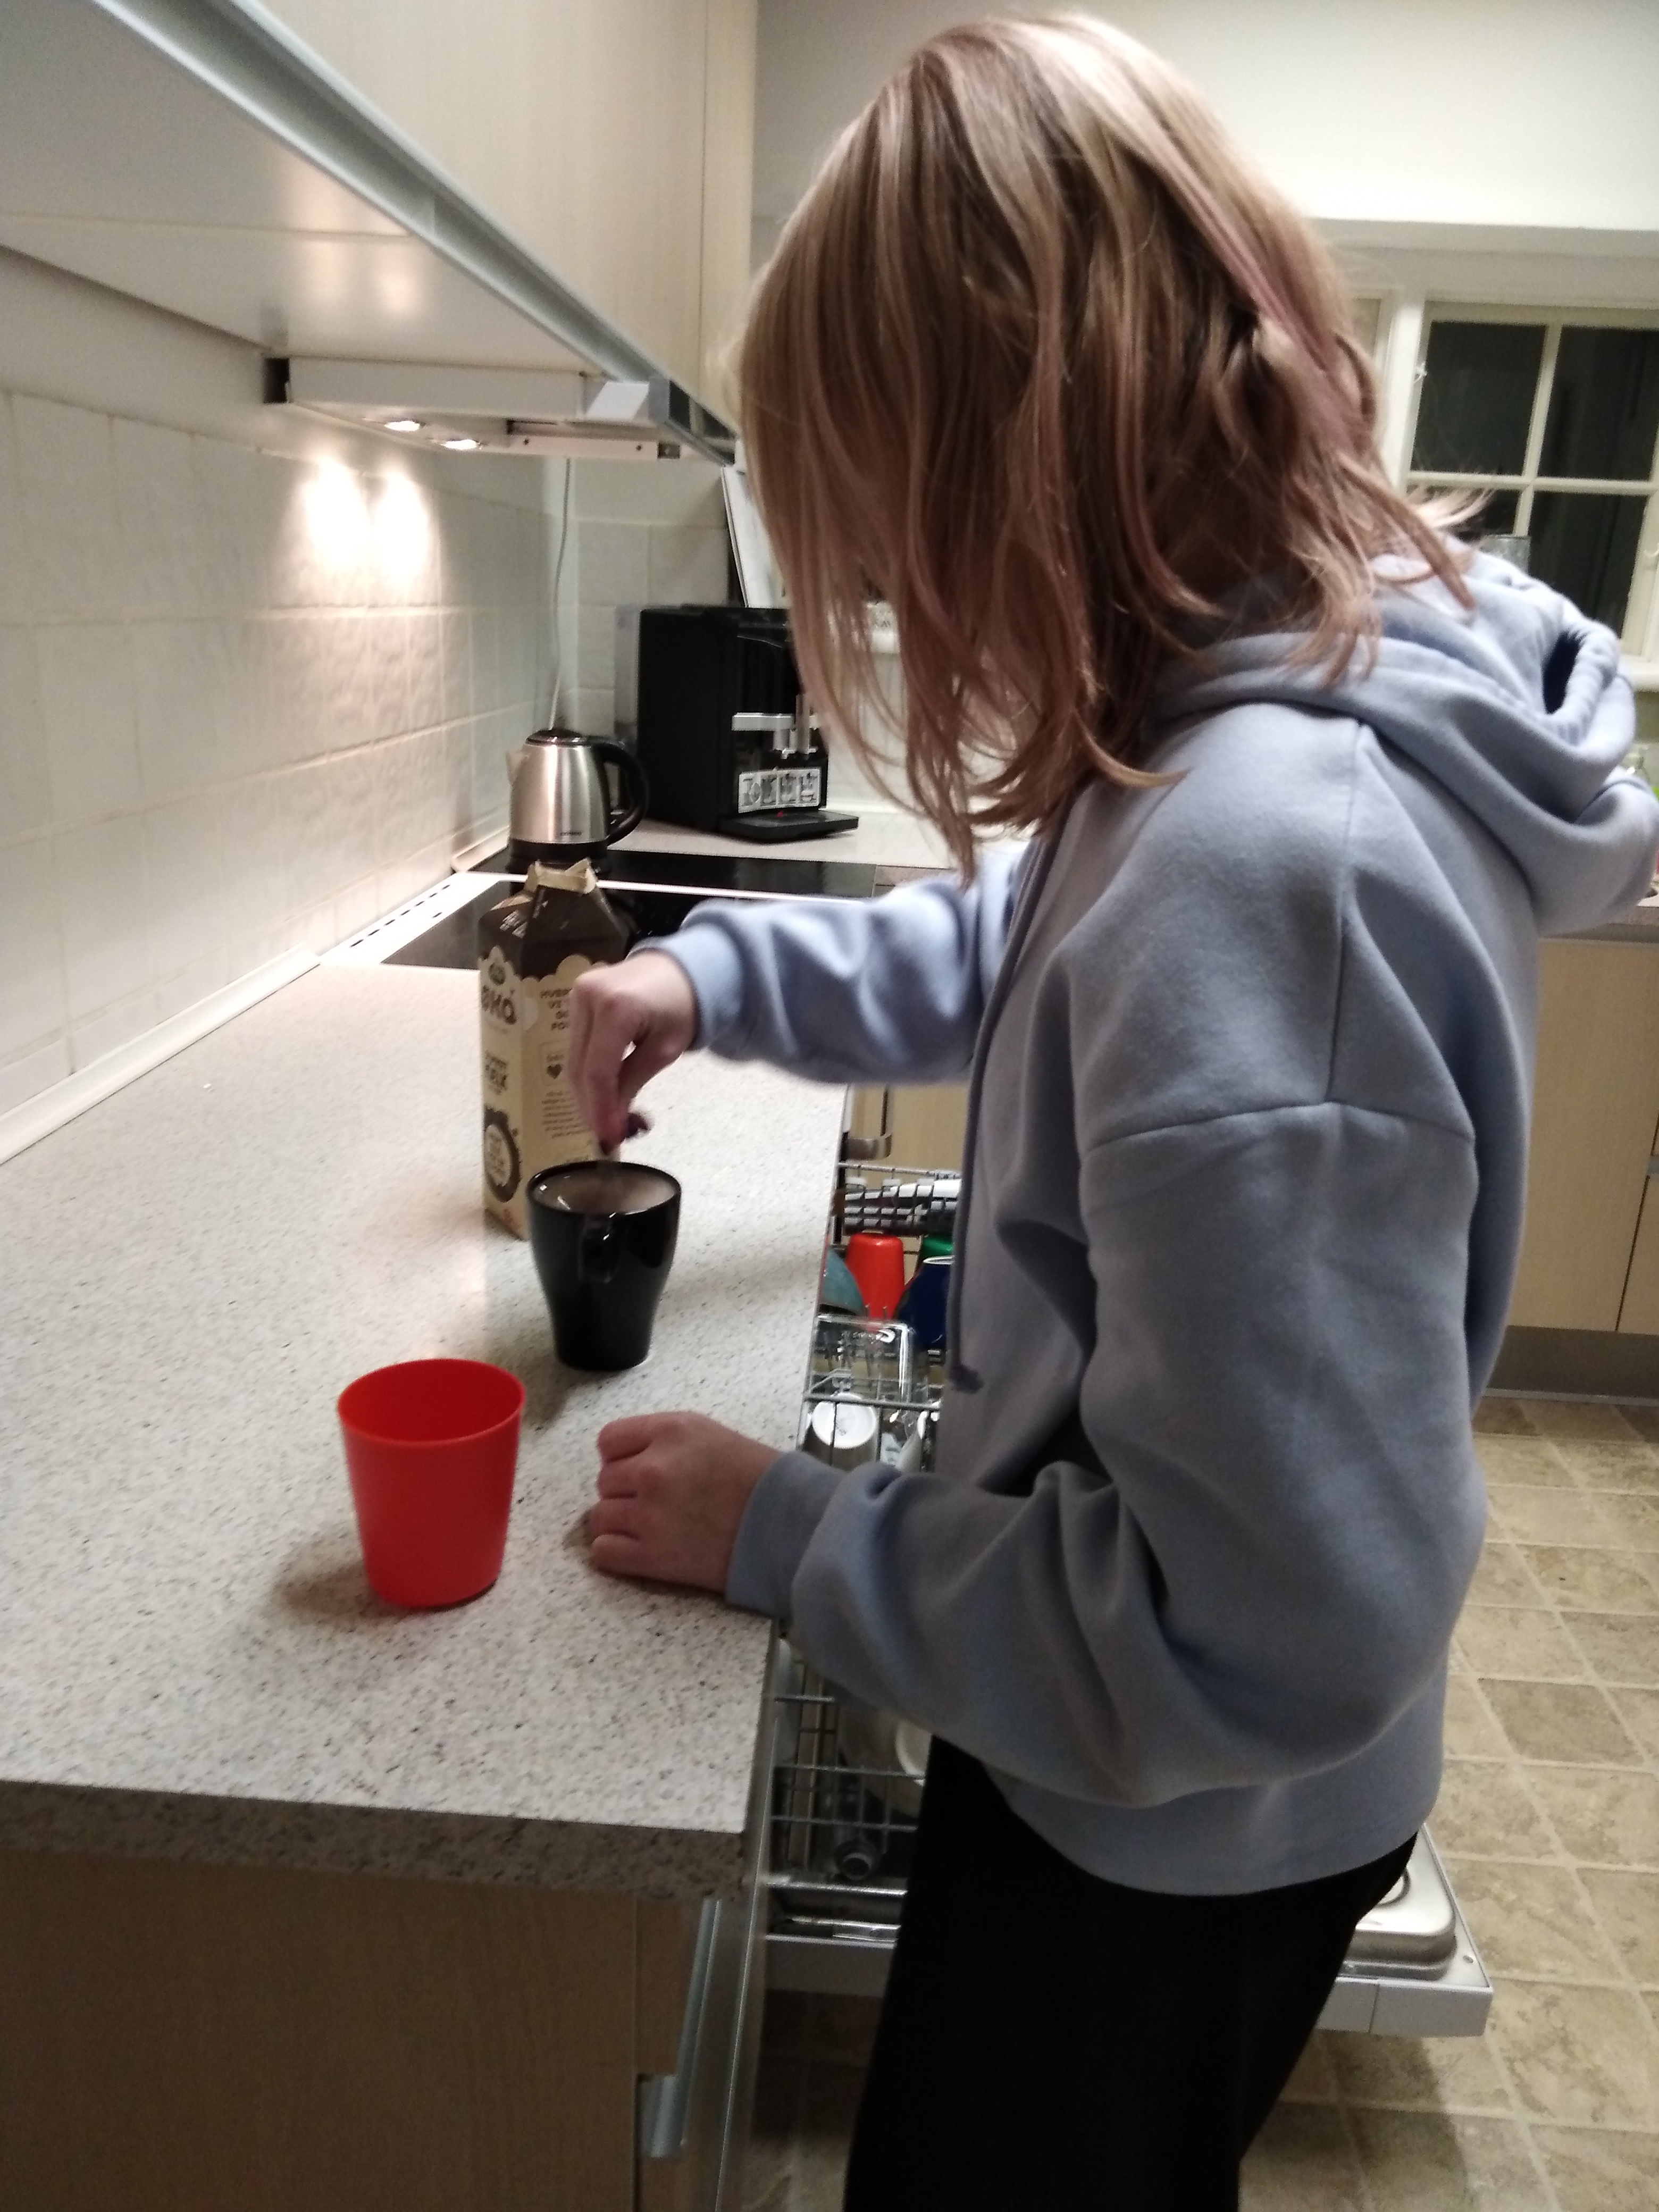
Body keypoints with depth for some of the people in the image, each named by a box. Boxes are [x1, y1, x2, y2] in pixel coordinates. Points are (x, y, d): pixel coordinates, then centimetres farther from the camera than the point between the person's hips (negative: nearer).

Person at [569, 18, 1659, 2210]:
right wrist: (718, 971, -1)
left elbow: (1271, 1631, -33)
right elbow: (1035, 952, 12)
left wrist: (787, 1534, -21)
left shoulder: (1264, 856, -37)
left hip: (1179, 1819, -7)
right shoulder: (1271, 716, -6)